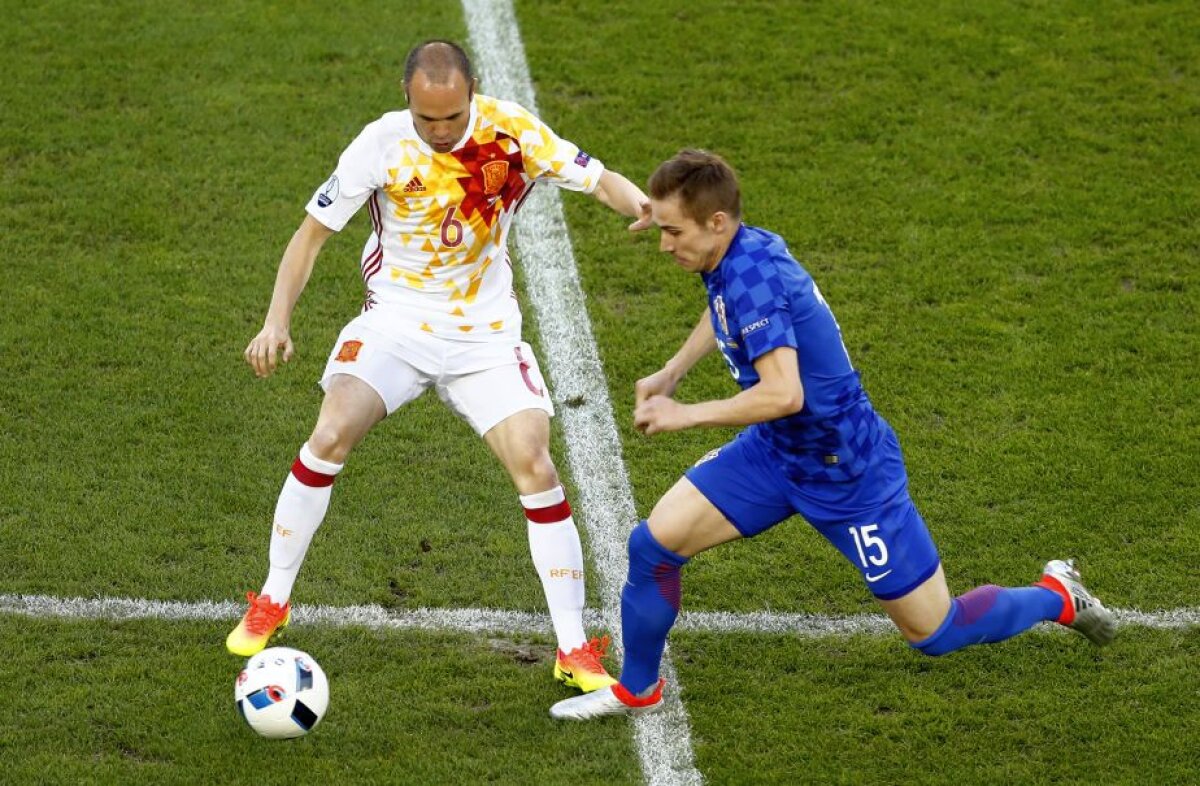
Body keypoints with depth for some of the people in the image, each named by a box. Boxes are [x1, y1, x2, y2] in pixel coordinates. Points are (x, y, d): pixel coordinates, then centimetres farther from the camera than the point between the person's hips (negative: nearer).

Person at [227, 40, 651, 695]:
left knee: (536, 471, -13)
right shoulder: (381, 144, -13)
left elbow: (598, 179, -10)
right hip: (396, 322, -1)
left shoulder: (511, 132, -11)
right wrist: (277, 322, -16)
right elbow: (313, 231, -5)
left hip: (486, 333, 1)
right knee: (330, 436, -22)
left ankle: (573, 652, -2)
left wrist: (642, 203, -34)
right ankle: (272, 602, -2)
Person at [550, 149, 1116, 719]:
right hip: (774, 453, 8)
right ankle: (636, 690, 18)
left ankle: (1056, 597, 30)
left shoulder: (751, 278, -30)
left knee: (935, 634, 5)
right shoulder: (746, 248, -3)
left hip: (848, 473, -8)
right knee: (653, 543, -3)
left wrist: (685, 415, -28)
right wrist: (669, 374, 17)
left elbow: (783, 394, -40)